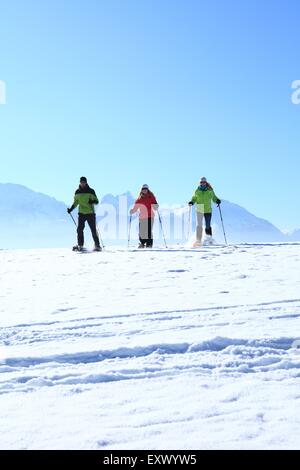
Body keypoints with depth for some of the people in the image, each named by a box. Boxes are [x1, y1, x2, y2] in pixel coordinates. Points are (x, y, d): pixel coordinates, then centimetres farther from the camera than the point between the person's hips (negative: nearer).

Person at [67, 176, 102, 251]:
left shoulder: (91, 191, -1)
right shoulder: (77, 192, 9)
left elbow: (96, 201, -1)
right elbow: (75, 202, 18)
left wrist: (92, 201, -22)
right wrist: (71, 209, 5)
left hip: (90, 213, -3)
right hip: (81, 213, 3)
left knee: (93, 230, -2)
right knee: (79, 229, -5)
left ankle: (97, 245, 7)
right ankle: (80, 245, 2)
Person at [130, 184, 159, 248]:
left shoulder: (151, 197, 5)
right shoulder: (139, 198, 11)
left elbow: (155, 206, -2)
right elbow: (135, 207, 12)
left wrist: (155, 206, -24)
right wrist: (132, 211, -5)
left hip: (150, 216, -2)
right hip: (142, 216, 2)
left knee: (149, 231, -10)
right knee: (141, 231, 0)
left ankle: (149, 244, -4)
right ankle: (142, 243, 16)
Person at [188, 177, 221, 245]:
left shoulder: (210, 191, 3)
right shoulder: (197, 191, 5)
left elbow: (214, 197, 14)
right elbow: (194, 198, 14)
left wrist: (217, 200, -6)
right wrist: (192, 202, -6)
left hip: (208, 211, 0)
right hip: (199, 210, 0)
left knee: (208, 226, 1)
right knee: (199, 225, -6)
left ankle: (210, 239, 17)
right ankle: (198, 241, -3)